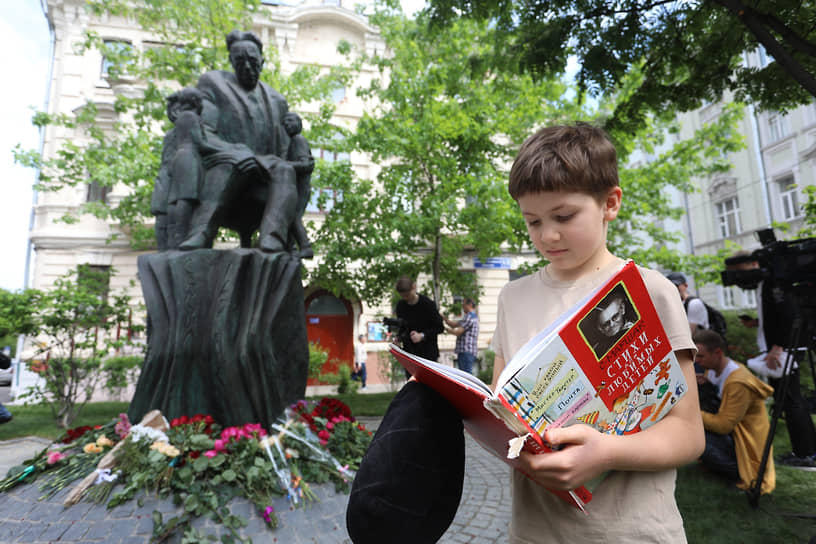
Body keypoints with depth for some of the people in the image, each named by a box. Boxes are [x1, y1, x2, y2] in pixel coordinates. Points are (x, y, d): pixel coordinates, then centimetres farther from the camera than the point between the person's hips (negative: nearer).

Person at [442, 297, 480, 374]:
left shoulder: (469, 317, -11)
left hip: (467, 351, -10)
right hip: (465, 351, 10)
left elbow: (458, 332, -16)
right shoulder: (472, 316, 22)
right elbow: (454, 324, 18)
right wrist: (444, 318, 4)